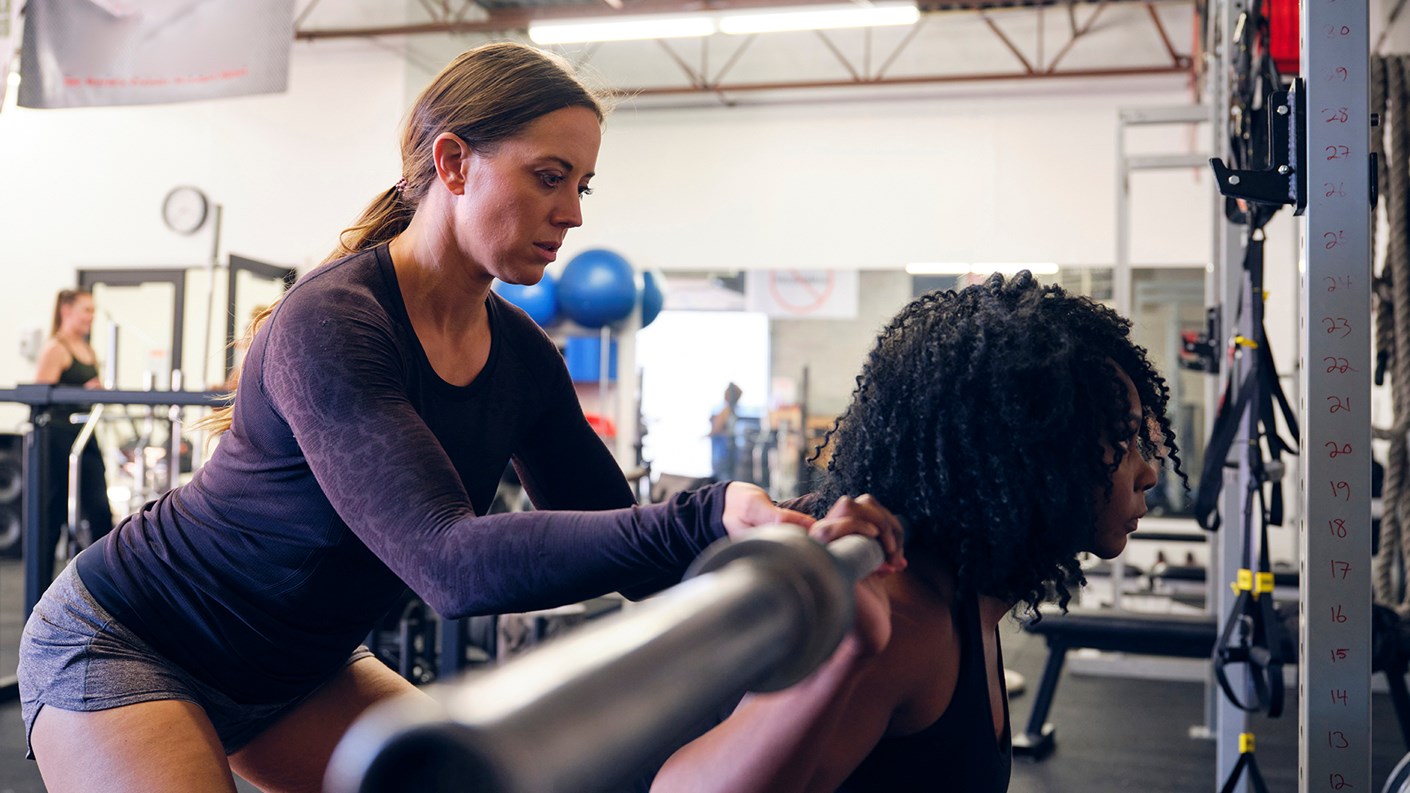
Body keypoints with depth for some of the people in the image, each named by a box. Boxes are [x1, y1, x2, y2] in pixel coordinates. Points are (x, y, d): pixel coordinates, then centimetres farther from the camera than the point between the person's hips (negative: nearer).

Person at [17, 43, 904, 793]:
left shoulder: (522, 358, -7)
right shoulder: (329, 323, -31)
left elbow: (626, 540, -6)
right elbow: (452, 561, -42)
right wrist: (708, 519, -50)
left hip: (295, 669, 8)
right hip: (124, 645, -7)